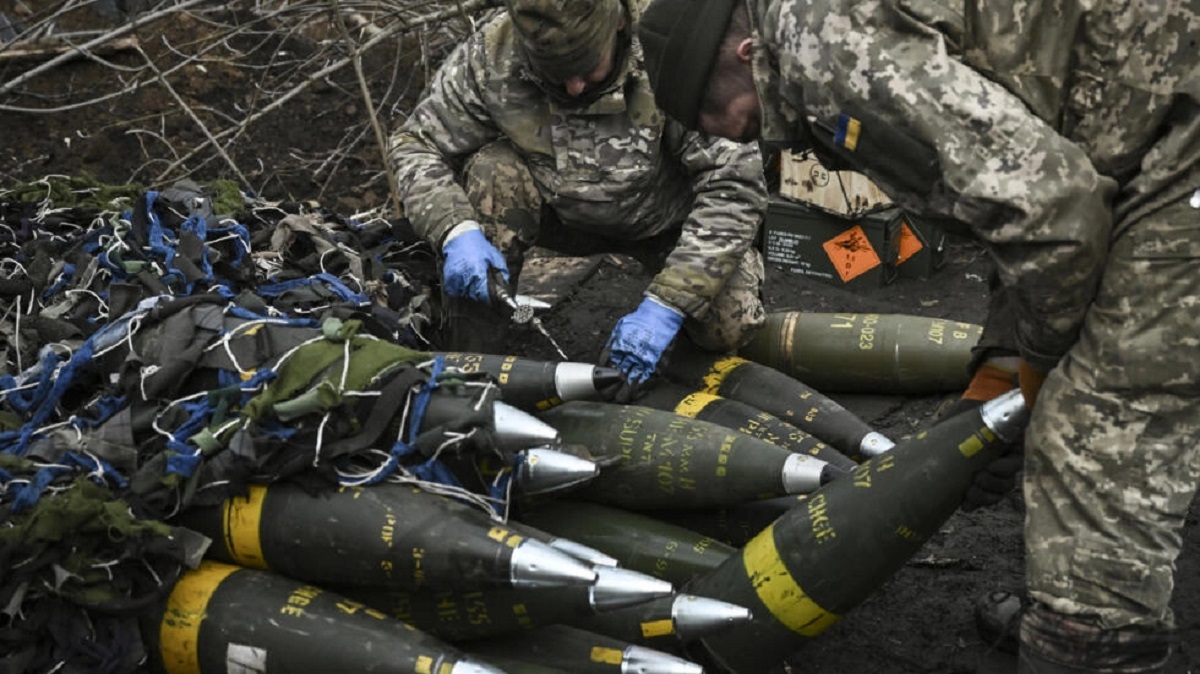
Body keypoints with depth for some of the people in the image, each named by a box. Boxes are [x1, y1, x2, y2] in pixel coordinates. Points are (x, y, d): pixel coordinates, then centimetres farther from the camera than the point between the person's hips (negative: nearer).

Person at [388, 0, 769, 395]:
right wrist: (458, 232, -33)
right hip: (564, 213, 2)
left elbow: (734, 183, -32)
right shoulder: (491, 55, -24)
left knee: (728, 327, -25)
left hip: (665, 220, -2)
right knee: (493, 171, -27)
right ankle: (469, 363, -15)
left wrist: (666, 306, -38)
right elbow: (417, 145, -14)